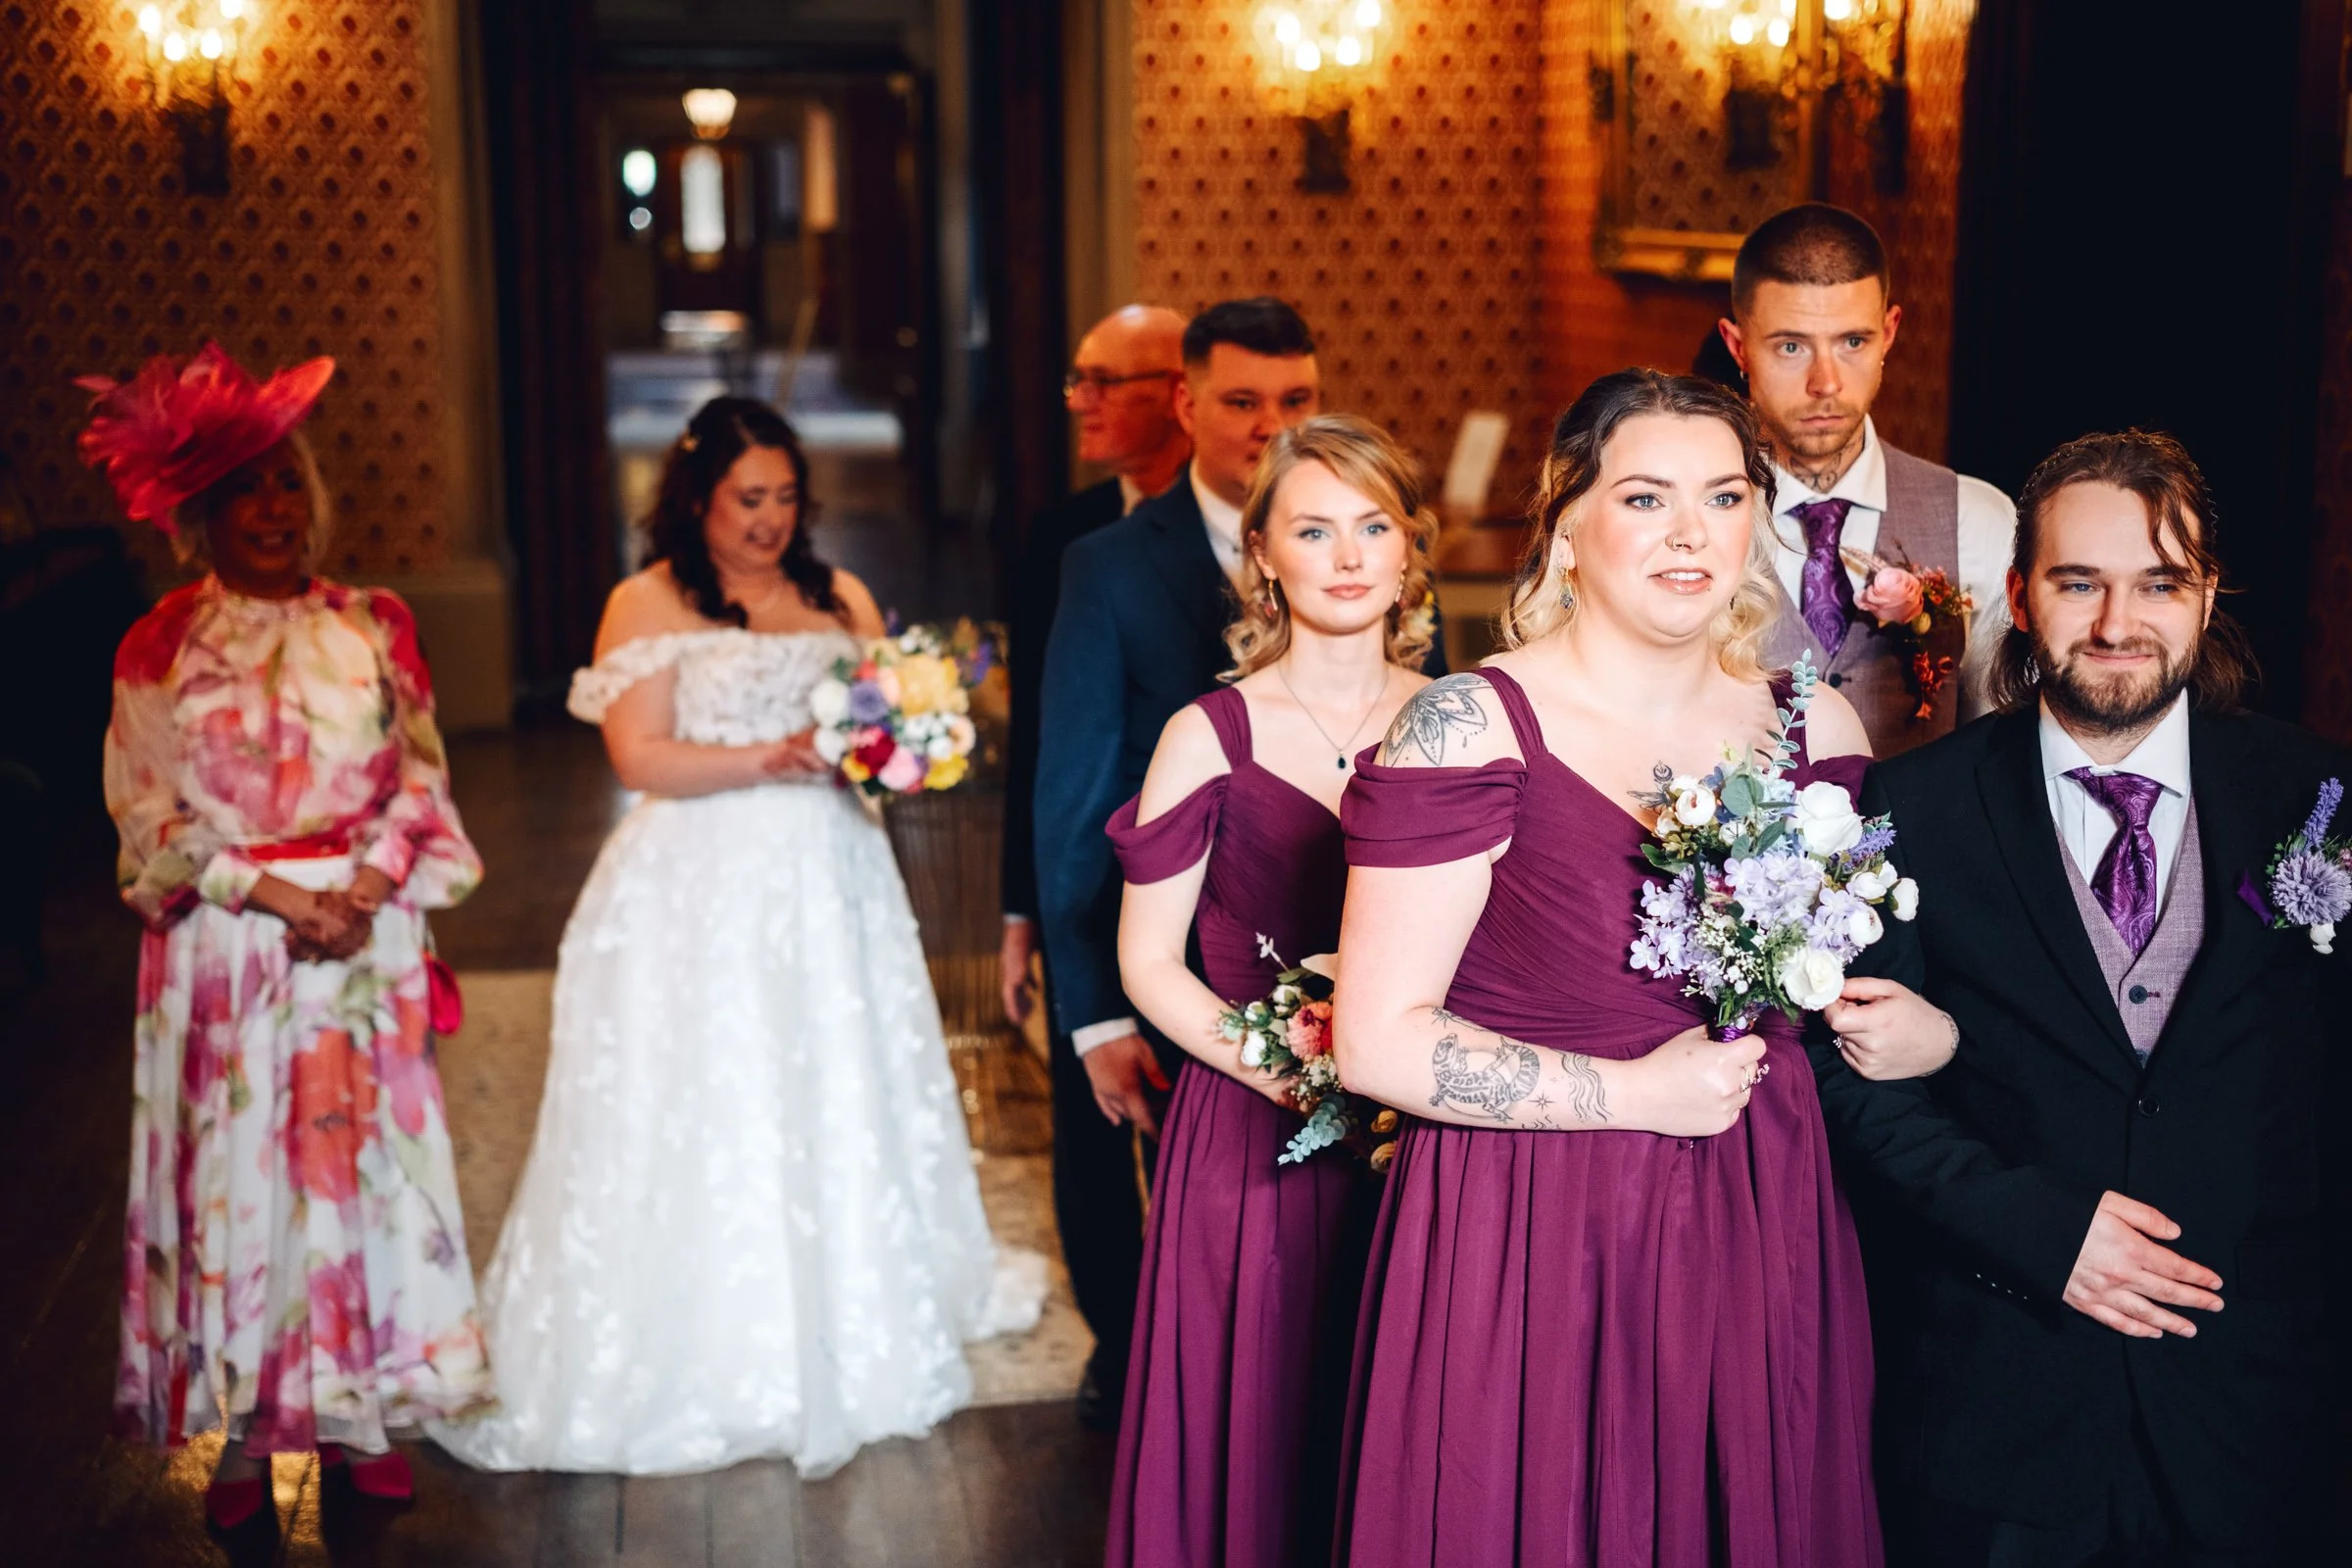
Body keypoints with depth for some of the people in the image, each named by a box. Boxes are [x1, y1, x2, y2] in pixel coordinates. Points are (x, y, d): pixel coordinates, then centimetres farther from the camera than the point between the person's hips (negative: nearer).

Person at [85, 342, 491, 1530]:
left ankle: (360, 1413, 22)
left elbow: (420, 776, 4)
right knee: (235, 1168, 3)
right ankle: (242, 1433, 16)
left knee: (363, 1156, 8)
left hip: (367, 939, 2)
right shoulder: (161, 649, -3)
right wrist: (270, 893, -14)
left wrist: (368, 882, -11)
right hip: (225, 952, -2)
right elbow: (150, 818, -4)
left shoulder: (372, 627, 4)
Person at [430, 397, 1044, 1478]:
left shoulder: (842, 601, 13)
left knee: (840, 1107, 8)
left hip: (826, 890, 5)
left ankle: (848, 1334, 22)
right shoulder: (648, 606, -1)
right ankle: (708, 1359, 5)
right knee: (703, 1118, -3)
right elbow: (640, 756, -10)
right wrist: (769, 760, -20)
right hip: (700, 898, -5)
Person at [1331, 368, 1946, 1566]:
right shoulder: (1470, 730, -11)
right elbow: (1378, 1039, -14)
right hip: (1529, 1257, -4)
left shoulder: (1814, 727, 5)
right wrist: (1640, 1095, -14)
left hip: (1761, 1239, 5)